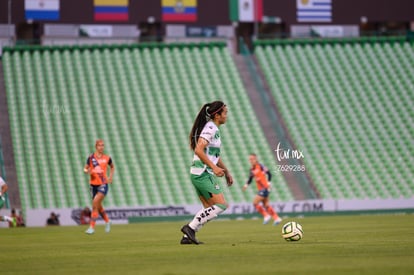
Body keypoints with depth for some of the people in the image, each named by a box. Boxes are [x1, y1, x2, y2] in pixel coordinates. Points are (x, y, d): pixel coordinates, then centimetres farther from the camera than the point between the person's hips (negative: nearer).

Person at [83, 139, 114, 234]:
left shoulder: (107, 158, 2)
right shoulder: (91, 158, 1)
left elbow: (112, 167, 22)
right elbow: (85, 168, 7)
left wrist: (110, 177, 9)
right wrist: (87, 171, -16)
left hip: (103, 184, -3)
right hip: (94, 184, 3)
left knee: (95, 203, -18)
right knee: (98, 206, 12)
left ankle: (92, 227, -17)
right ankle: (107, 221, 38)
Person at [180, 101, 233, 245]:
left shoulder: (214, 129, 17)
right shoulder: (210, 128, -14)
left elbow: (215, 154, 28)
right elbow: (198, 150, -25)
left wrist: (226, 171, 27)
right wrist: (214, 167, -27)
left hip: (199, 174, 10)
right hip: (204, 173, -10)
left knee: (209, 208, 12)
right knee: (221, 205, -10)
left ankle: (187, 236, 8)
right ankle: (190, 228, -11)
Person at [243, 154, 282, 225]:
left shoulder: (260, 166, -12)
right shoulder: (252, 169, 10)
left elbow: (269, 174, -12)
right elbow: (250, 179, 17)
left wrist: (269, 183, -21)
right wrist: (246, 185, 0)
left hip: (264, 188, -8)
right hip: (260, 189, 8)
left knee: (255, 203, -12)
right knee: (266, 205, 11)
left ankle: (266, 216, -1)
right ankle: (276, 218, 18)